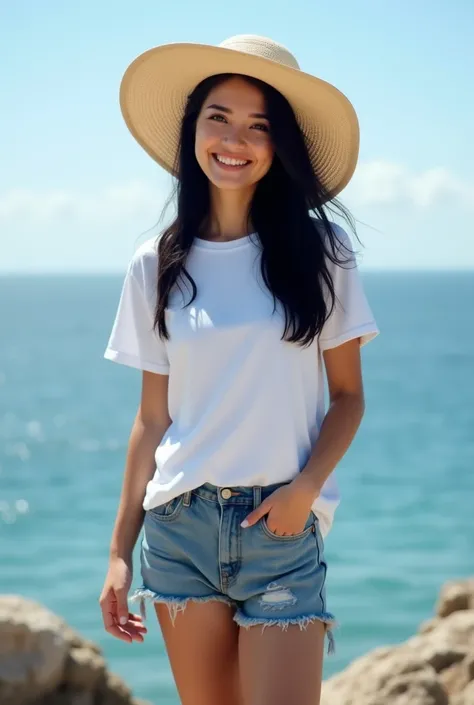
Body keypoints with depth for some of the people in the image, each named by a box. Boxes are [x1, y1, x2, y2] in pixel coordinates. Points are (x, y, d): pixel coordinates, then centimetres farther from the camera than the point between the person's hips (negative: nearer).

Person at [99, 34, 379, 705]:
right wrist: (120, 550, 5)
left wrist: (305, 487, -14)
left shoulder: (318, 250, 0)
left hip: (283, 526, -2)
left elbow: (348, 396, 3)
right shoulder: (157, 266, 5)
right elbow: (153, 417, 8)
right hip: (178, 526, 2)